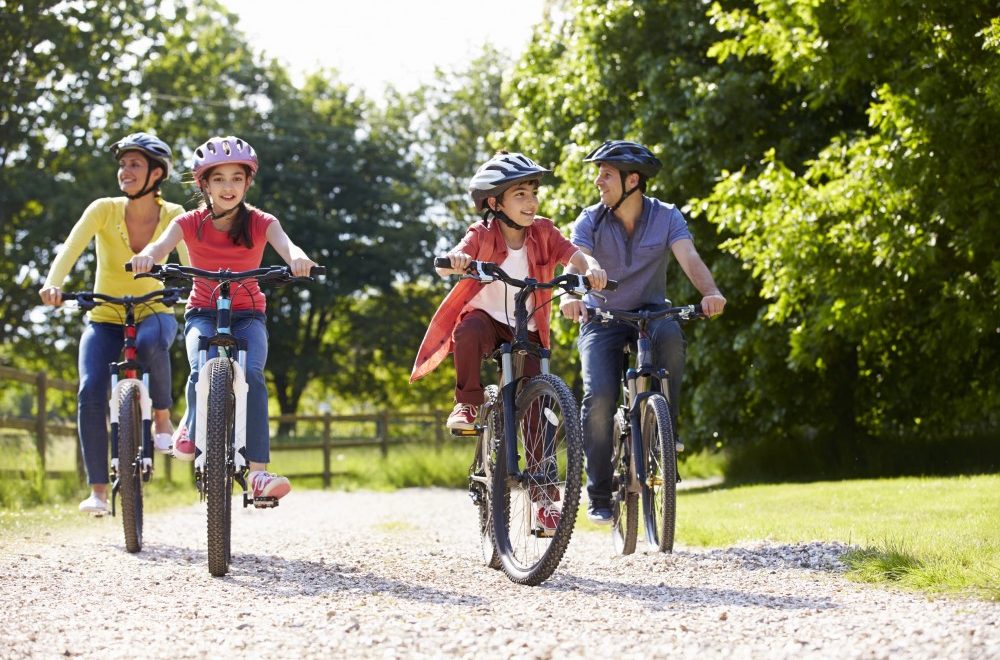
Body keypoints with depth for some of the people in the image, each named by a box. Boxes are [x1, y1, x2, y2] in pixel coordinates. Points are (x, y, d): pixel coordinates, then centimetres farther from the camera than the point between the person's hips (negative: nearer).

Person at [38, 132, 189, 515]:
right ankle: (98, 490, -14)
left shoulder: (173, 216, -7)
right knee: (90, 392, -22)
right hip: (104, 318, 1)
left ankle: (162, 419, -14)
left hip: (152, 312, -1)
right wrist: (53, 283, -41)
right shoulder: (104, 210, -10)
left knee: (151, 341, -39)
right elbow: (71, 248, -22)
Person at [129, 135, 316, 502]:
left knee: (251, 376, -28)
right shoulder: (191, 223, -3)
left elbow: (285, 245, -24)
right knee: (202, 372, -30)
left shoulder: (260, 223, -4)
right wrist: (146, 256, -47)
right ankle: (190, 428, 4)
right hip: (203, 313, 0)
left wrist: (297, 258, -49)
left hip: (247, 315, 0)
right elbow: (163, 244, -22)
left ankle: (258, 472, -29)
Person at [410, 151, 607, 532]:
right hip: (486, 319, -2)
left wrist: (591, 268, -41)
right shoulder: (482, 235, -11)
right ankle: (469, 404, -17)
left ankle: (546, 499, 1)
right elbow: (445, 267, -26)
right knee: (469, 330, -39)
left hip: (526, 332, 2)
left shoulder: (542, 232, -5)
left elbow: (573, 255, -18)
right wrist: (455, 261, -50)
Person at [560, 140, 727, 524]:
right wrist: (570, 296, -46)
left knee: (671, 335, -36)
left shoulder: (666, 217, -7)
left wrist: (710, 292, -43)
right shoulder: (590, 221, -6)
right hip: (601, 320, 0)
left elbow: (689, 259, -21)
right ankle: (599, 495, -9)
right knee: (599, 397, -22)